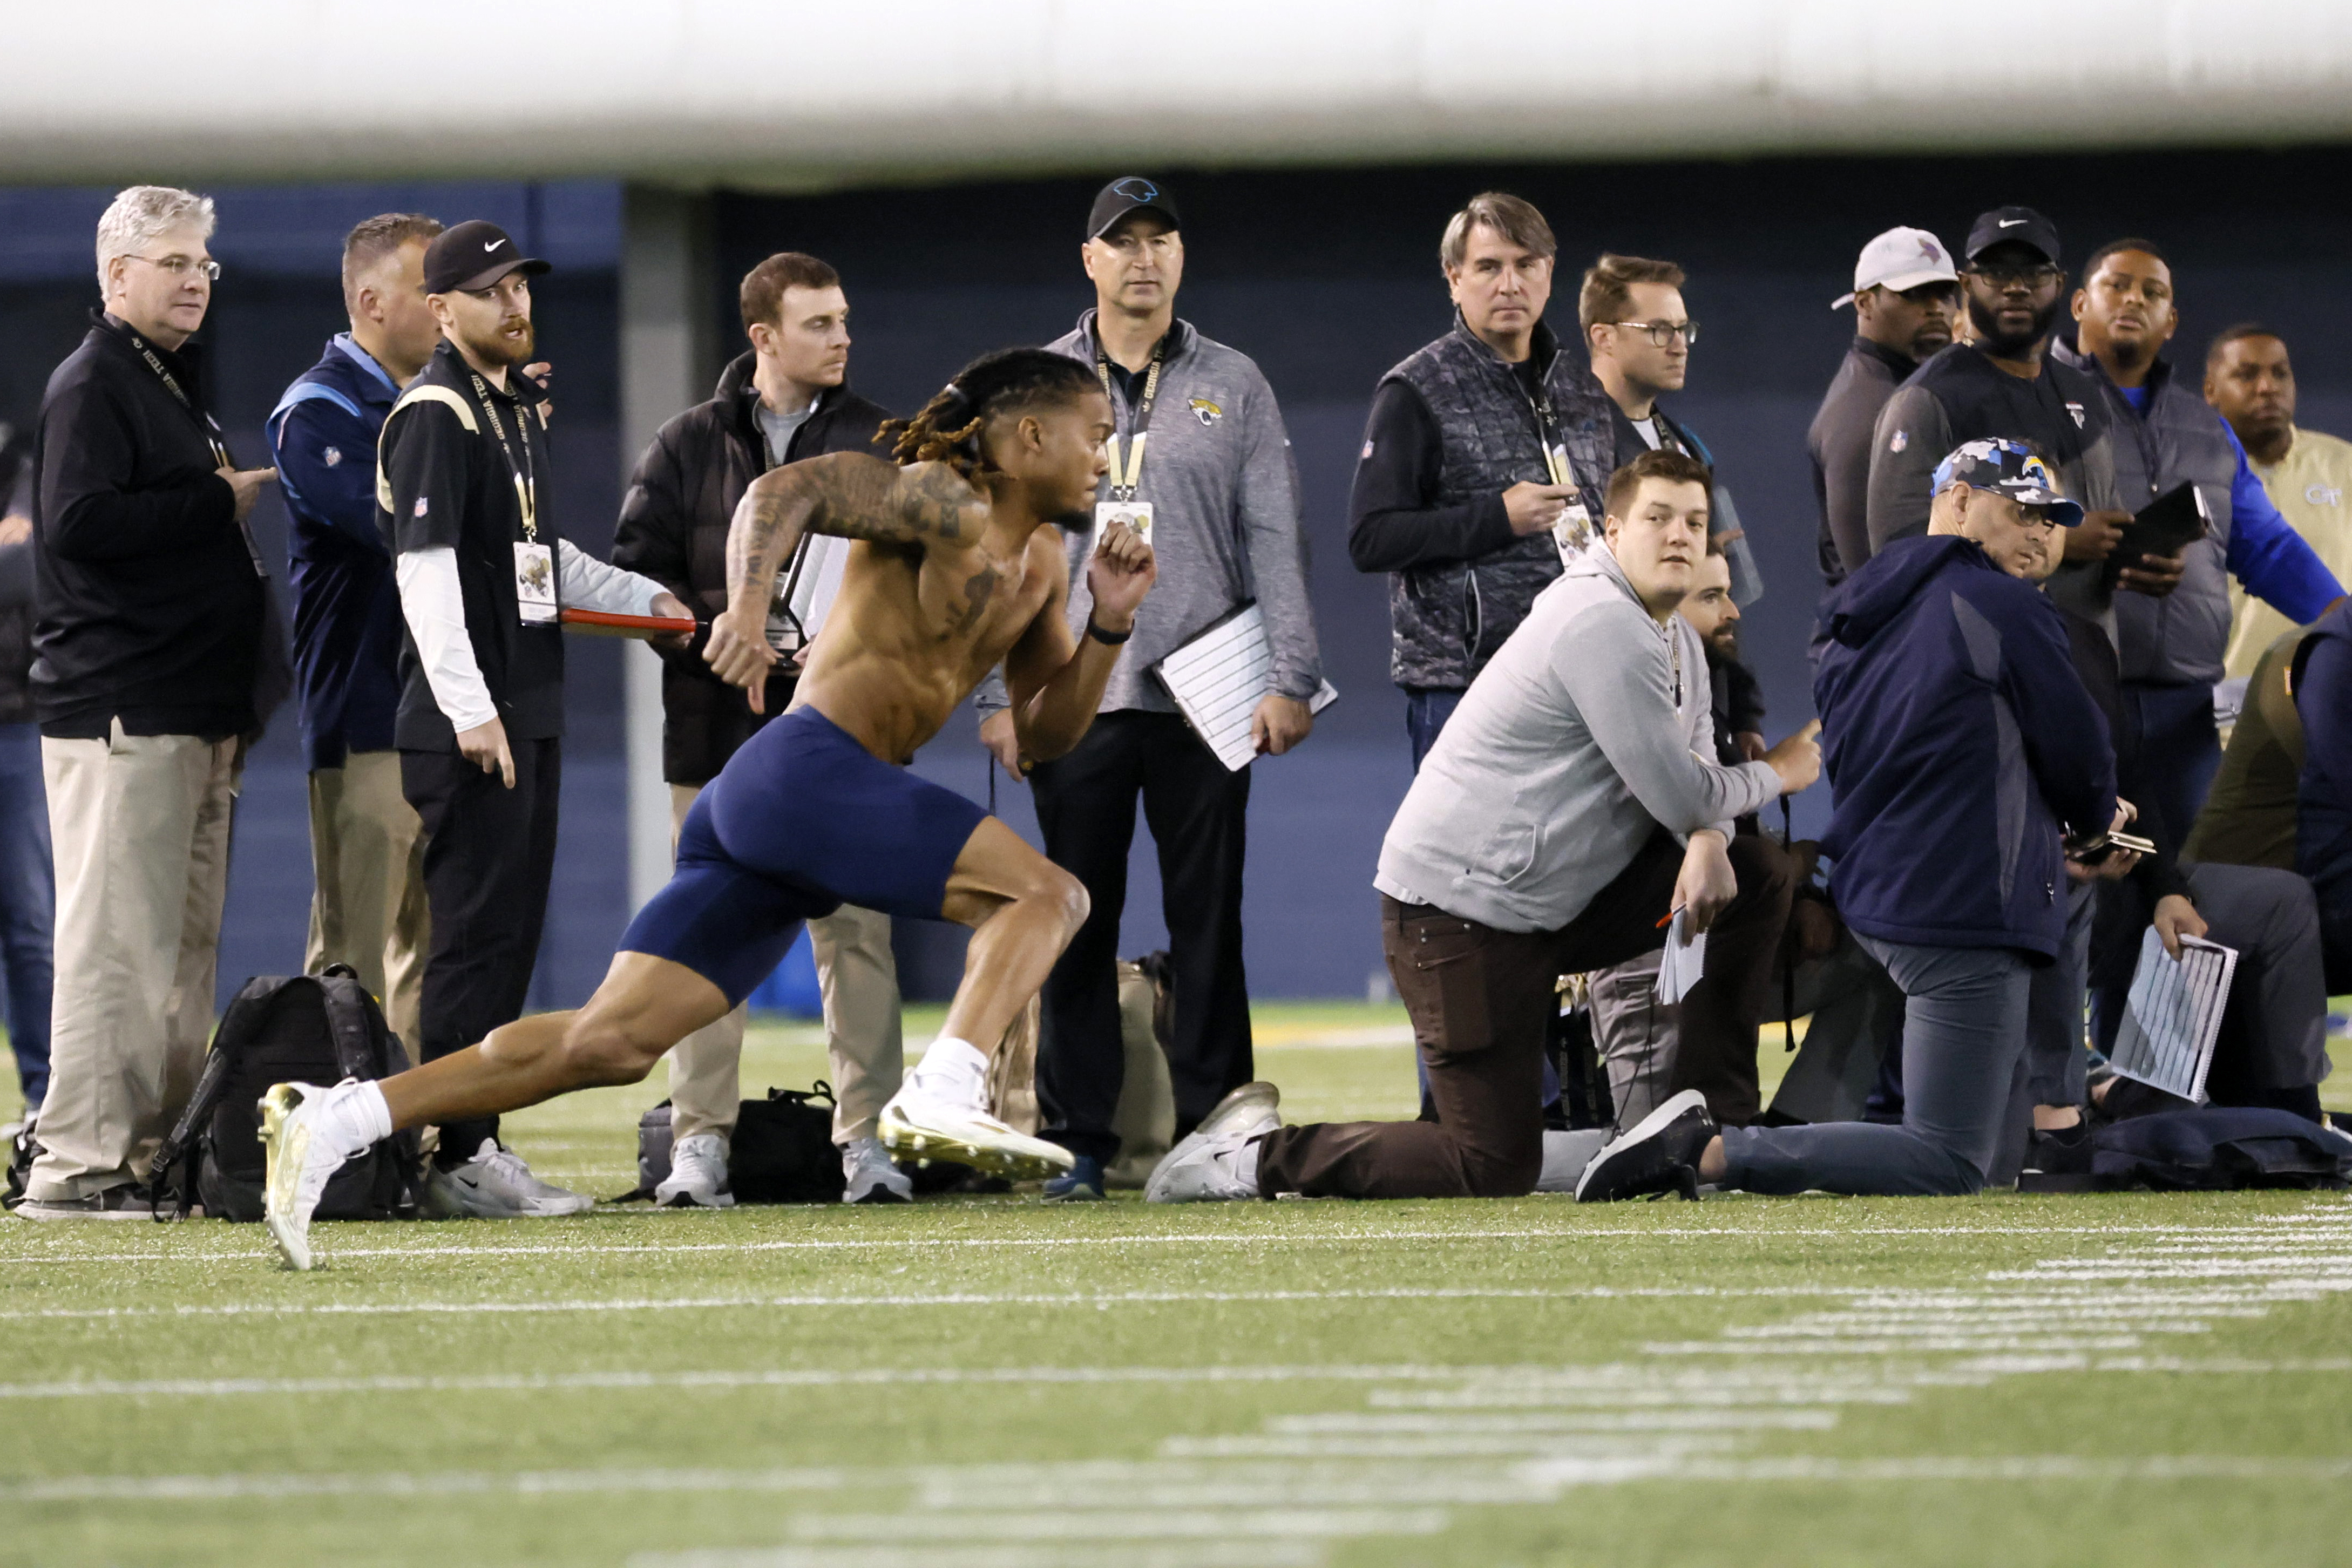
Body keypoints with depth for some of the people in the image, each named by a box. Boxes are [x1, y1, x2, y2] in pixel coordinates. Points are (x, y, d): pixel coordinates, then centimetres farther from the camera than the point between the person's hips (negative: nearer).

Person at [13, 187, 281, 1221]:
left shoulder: (179, 387, 22)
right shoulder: (92, 386, -8)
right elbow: (80, 522, -22)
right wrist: (219, 502, -15)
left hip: (192, 712, 10)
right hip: (119, 711, -10)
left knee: (184, 943, 10)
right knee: (118, 941, -12)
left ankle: (158, 1153, 13)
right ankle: (79, 1164, -12)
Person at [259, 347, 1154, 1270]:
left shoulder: (1040, 562, 23)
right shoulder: (941, 506, -4)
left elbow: (1046, 734, 27)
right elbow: (785, 491, -18)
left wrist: (1109, 624, 11)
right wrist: (747, 608, -35)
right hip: (807, 770, -9)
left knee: (610, 1043, 0)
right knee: (1046, 893, -16)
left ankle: (332, 1120, -4)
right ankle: (942, 1095, -33)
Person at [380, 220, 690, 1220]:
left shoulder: (522, 408, 19)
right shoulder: (434, 416, -11)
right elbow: (426, 571, -19)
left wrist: (644, 599, 24)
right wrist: (469, 712, -25)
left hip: (529, 713, 9)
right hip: (466, 724, -9)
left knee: (510, 935, 10)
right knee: (476, 932, -10)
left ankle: (474, 1146, 14)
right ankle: (454, 1160, -9)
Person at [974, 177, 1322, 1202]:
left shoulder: (1233, 388, 9)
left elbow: (1276, 542, 5)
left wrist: (1291, 681, -4)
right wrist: (999, 694, 0)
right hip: (1074, 698, 1)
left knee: (1208, 922, 0)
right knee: (1077, 923, 0)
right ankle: (1077, 1141, 4)